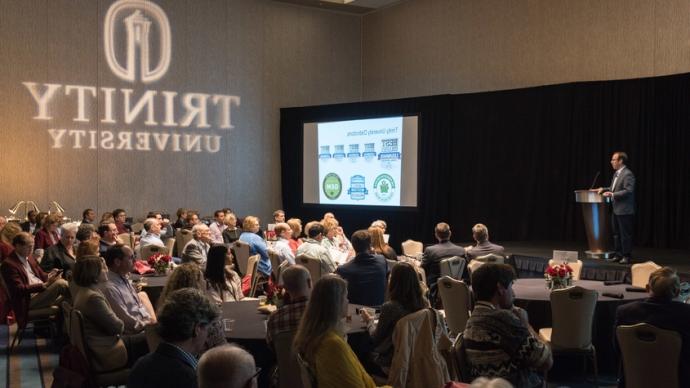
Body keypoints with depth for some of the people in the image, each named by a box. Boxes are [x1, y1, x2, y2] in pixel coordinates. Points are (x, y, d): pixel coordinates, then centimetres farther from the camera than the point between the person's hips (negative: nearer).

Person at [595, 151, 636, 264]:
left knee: (625, 234, -2)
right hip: (616, 209, 10)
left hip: (624, 210, -10)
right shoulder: (616, 173, 14)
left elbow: (628, 191, -22)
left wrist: (612, 194, -25)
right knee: (616, 234, 14)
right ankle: (619, 255, 22)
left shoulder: (627, 174, -15)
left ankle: (627, 256, 6)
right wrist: (604, 189, 11)